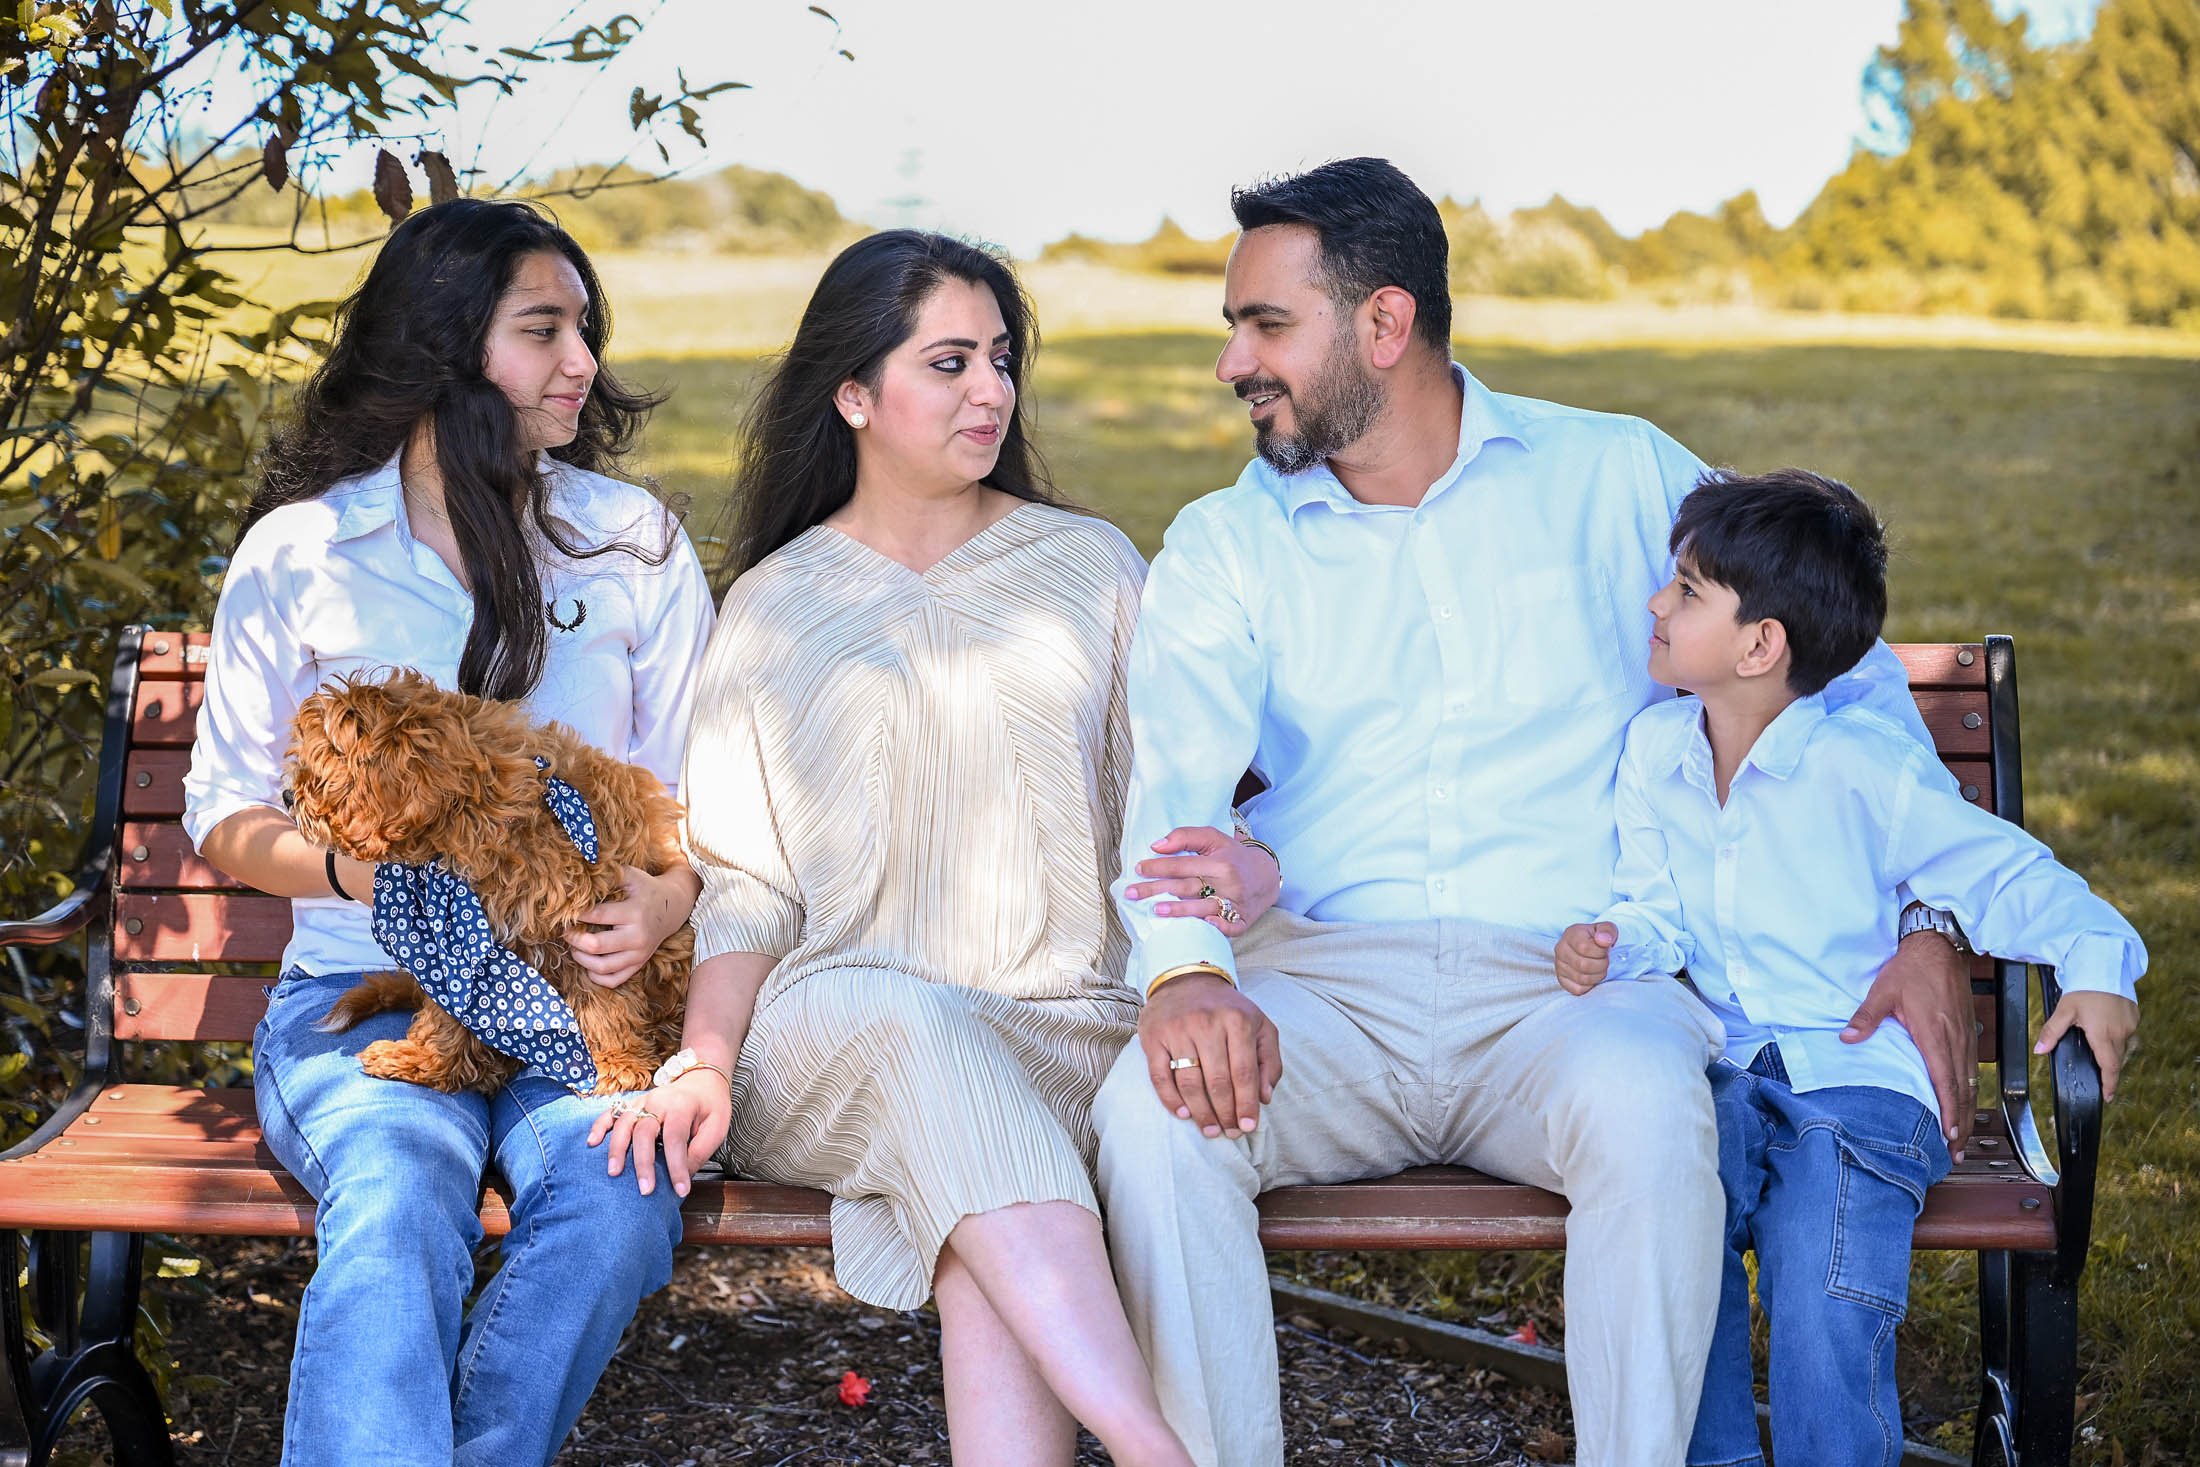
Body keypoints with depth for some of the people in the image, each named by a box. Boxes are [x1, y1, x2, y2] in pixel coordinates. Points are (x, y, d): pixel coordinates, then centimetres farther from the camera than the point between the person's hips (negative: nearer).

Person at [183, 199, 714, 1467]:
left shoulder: (633, 539, 10)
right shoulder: (300, 551, 6)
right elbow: (228, 812, 10)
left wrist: (665, 899, -10)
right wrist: (355, 869, -11)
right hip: (363, 989, -1)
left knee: (613, 1196, -32)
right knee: (399, 1199, -34)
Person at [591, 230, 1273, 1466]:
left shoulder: (1090, 566, 17)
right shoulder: (773, 610, 16)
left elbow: (1170, 808, 12)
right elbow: (746, 882, 11)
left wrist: (1238, 877, -13)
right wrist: (707, 1063, -8)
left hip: (1071, 1027, 1)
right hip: (837, 1031, 0)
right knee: (916, 1021, -37)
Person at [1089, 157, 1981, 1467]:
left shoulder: (1621, 479, 11)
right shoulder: (1224, 545, 13)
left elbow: (1849, 681, 14)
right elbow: (1173, 784, -4)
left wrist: (1921, 924, 0)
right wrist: (1185, 969, -26)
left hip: (1568, 981, -1)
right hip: (1322, 981, 1)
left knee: (1649, 1110, -35)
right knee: (1154, 1108, -30)